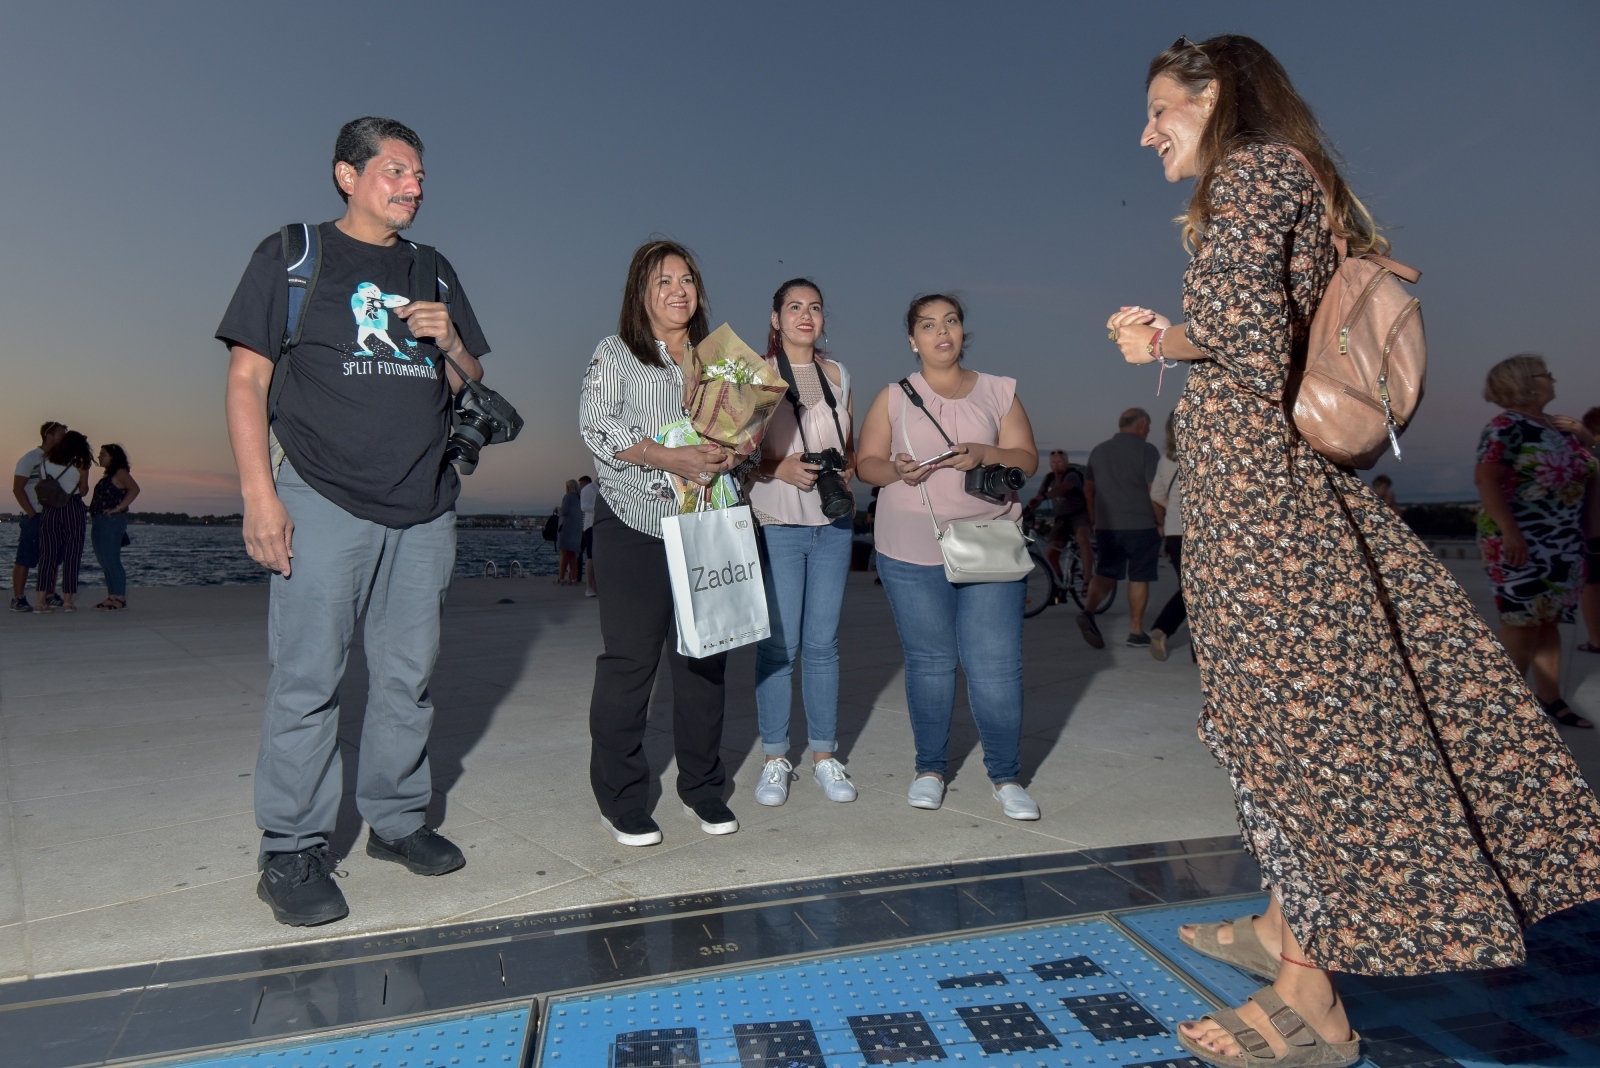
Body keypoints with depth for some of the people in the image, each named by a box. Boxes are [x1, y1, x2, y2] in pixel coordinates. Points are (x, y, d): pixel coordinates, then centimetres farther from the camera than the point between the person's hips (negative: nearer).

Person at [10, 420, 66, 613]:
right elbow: (17, 489, -10)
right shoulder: (30, 458, -6)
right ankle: (18, 599, -1)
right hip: (34, 518, -7)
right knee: (24, 559, -4)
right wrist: (32, 513, -14)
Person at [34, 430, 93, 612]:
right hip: (73, 510, -3)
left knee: (47, 555, 6)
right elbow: (83, 491, 0)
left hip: (49, 510, 3)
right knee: (71, 556, 2)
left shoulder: (46, 461, 6)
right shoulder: (80, 464, -4)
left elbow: (40, 486, 6)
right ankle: (67, 601, 1)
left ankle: (42, 600, 2)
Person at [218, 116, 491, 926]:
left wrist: (450, 343, -3)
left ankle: (396, 820, 23)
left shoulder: (434, 273, 17)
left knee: (408, 675, 9)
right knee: (307, 678, -3)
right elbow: (247, 378, -2)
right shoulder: (290, 255, 4)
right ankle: (292, 852, 10)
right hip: (325, 500, -4)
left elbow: (470, 385, 20)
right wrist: (259, 494, -11)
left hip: (424, 508, 5)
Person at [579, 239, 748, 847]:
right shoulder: (615, 354, 4)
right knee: (629, 660, -2)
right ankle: (621, 800, 12)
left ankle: (702, 787, 23)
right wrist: (671, 458, -22)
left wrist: (732, 455, -10)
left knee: (705, 658, 7)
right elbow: (597, 423, -11)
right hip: (636, 528, -4)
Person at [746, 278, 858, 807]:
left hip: (834, 524, 4)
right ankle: (774, 758, 14)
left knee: (823, 643, 8)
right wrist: (780, 468, -17)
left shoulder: (838, 373, 13)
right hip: (776, 525, -3)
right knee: (778, 644, -1)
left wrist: (849, 470, -1)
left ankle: (825, 755, 19)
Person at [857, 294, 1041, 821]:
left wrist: (983, 454, -14)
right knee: (929, 660, 6)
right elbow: (867, 462, 7)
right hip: (912, 552, 0)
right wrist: (896, 470, -15)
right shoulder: (893, 398, 9)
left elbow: (1027, 458, 5)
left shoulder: (998, 392, 10)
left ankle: (1006, 776, 11)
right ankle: (931, 767, 22)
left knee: (996, 664, -3)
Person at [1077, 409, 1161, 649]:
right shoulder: (1146, 450, -6)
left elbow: (1089, 489, 16)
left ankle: (1088, 612, -14)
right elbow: (1155, 491, -12)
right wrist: (1160, 522, -3)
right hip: (1141, 526, -4)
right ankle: (1136, 632, 9)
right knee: (1139, 578, 5)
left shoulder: (1099, 451, 11)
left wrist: (1095, 519, 24)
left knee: (1105, 573, 10)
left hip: (1106, 527, 5)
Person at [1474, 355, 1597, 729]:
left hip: (1564, 545, 8)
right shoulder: (1507, 426, -10)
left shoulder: (1557, 425, 15)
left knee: (1548, 620, 12)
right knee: (1523, 621, -6)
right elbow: (1486, 478, -21)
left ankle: (1549, 700, 20)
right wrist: (1509, 531, -26)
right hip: (1522, 543, -8)